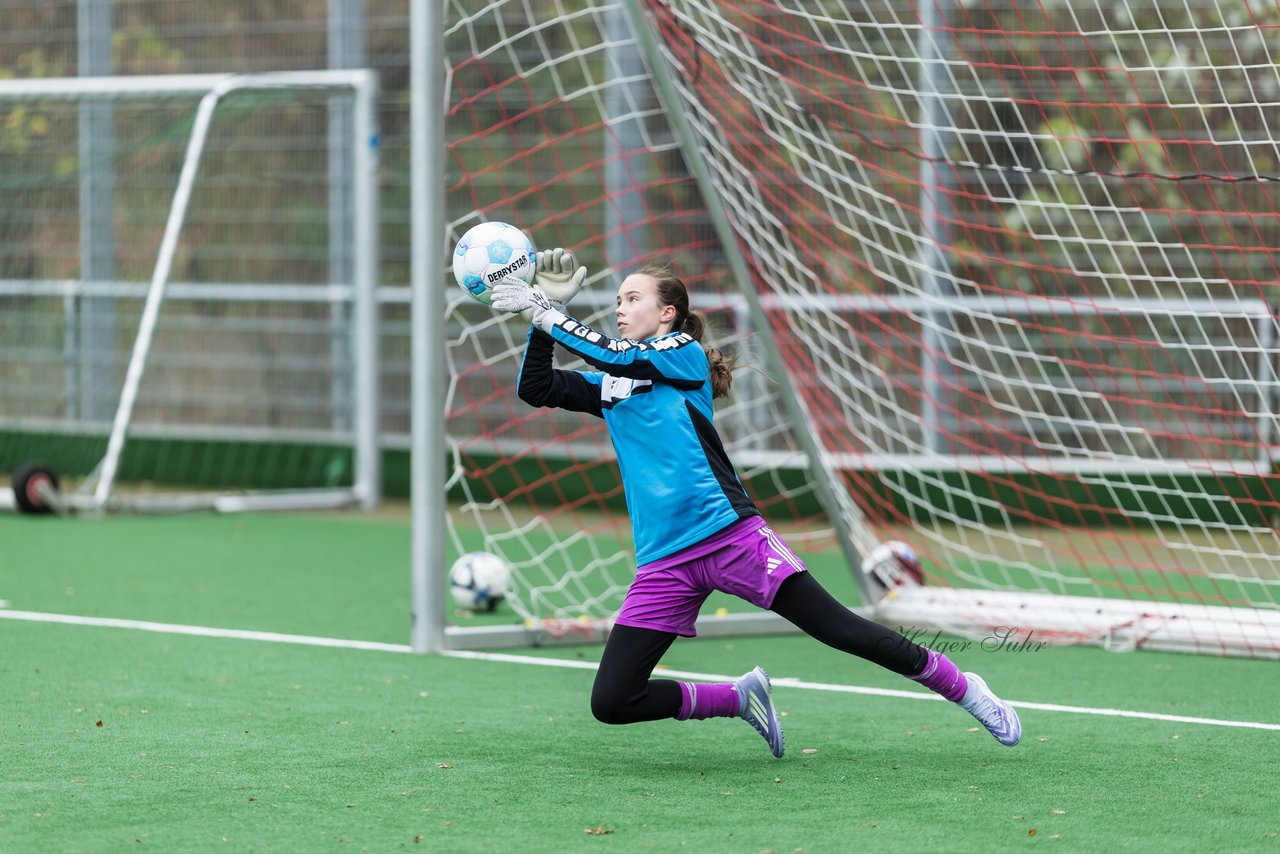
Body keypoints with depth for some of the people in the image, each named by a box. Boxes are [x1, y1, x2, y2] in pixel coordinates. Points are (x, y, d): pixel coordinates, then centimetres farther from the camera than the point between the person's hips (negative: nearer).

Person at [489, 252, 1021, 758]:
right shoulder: (606, 385, 19)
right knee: (611, 702, -6)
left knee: (840, 629, -13)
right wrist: (547, 310, 2)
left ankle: (961, 688, 6)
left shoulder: (684, 352, 3)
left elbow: (619, 357, -12)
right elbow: (534, 389, 10)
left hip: (731, 536, -5)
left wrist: (546, 314, -10)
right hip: (664, 562, 5)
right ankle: (740, 699, 15)